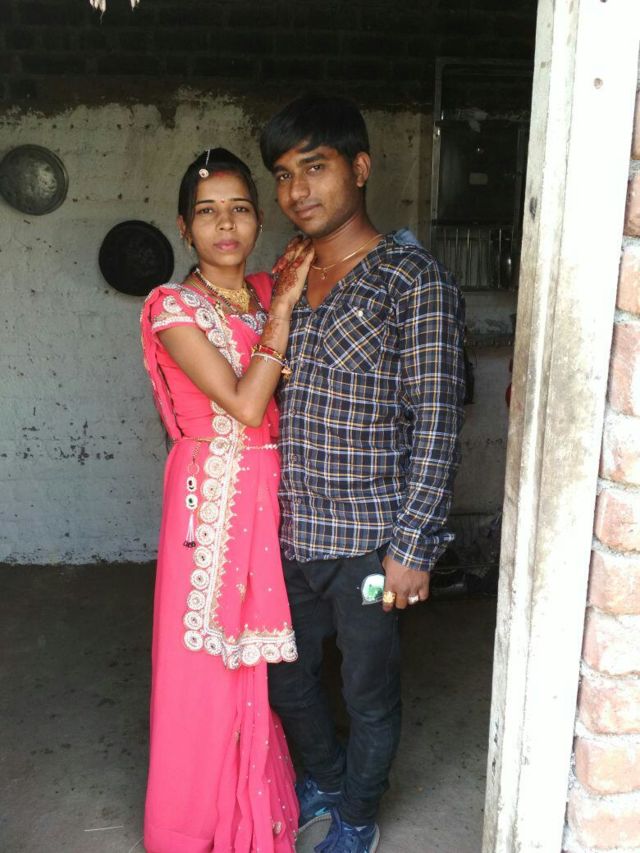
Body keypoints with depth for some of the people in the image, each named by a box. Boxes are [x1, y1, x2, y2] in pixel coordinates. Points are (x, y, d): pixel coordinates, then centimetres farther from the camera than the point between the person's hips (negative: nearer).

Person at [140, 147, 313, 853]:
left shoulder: (269, 294, 8)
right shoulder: (175, 307, -11)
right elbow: (243, 404, -20)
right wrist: (282, 308, -15)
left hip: (273, 493, 6)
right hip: (212, 496, -5)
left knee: (263, 655, 17)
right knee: (206, 665, 7)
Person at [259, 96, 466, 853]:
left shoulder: (415, 281, -12)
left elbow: (436, 425, -14)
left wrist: (413, 547, -16)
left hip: (367, 540, -6)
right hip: (290, 533, 6)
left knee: (369, 693, 14)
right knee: (285, 676, 23)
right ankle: (325, 779, 51)